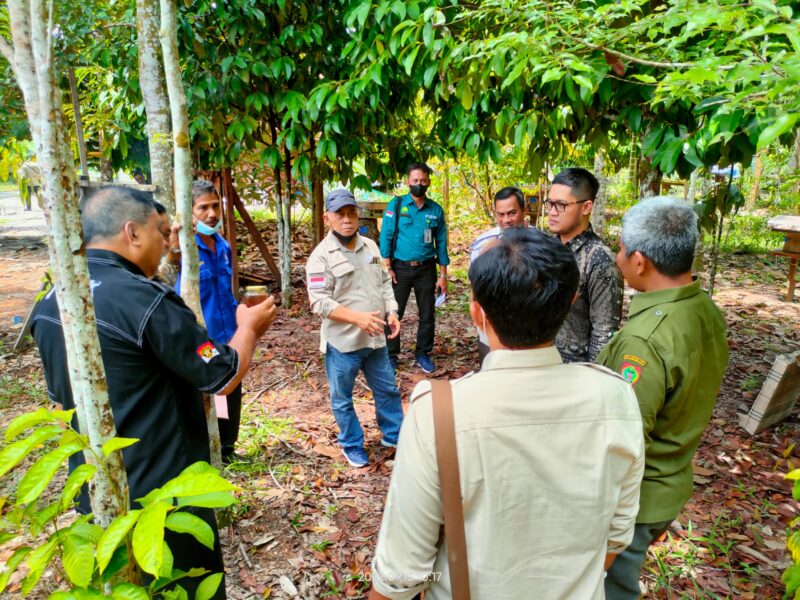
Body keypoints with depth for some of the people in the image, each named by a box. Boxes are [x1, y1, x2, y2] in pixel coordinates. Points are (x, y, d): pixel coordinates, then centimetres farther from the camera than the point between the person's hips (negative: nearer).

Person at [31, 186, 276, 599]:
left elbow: (61, 395, 14)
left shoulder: (49, 304, 1)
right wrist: (249, 327, -1)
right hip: (161, 490, -7)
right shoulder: (144, 299, -25)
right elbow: (223, 377, -18)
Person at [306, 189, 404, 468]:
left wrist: (392, 312, -3)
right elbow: (320, 302, -19)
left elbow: (385, 282, 13)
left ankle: (394, 435, 39)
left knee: (387, 390, 19)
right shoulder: (321, 256, -14)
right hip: (342, 341, -5)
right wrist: (358, 317, -27)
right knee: (342, 399, 12)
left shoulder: (370, 247, 6)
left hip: (375, 338, 5)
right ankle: (352, 446, 33)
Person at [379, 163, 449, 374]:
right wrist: (387, 267, -11)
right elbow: (386, 237, -4)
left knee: (427, 315, 9)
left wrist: (443, 275, 4)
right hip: (400, 268, -2)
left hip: (426, 269, 2)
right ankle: (391, 354, 17)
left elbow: (441, 243, 6)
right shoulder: (396, 205, -2)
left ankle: (423, 354, 24)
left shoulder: (436, 210, 4)